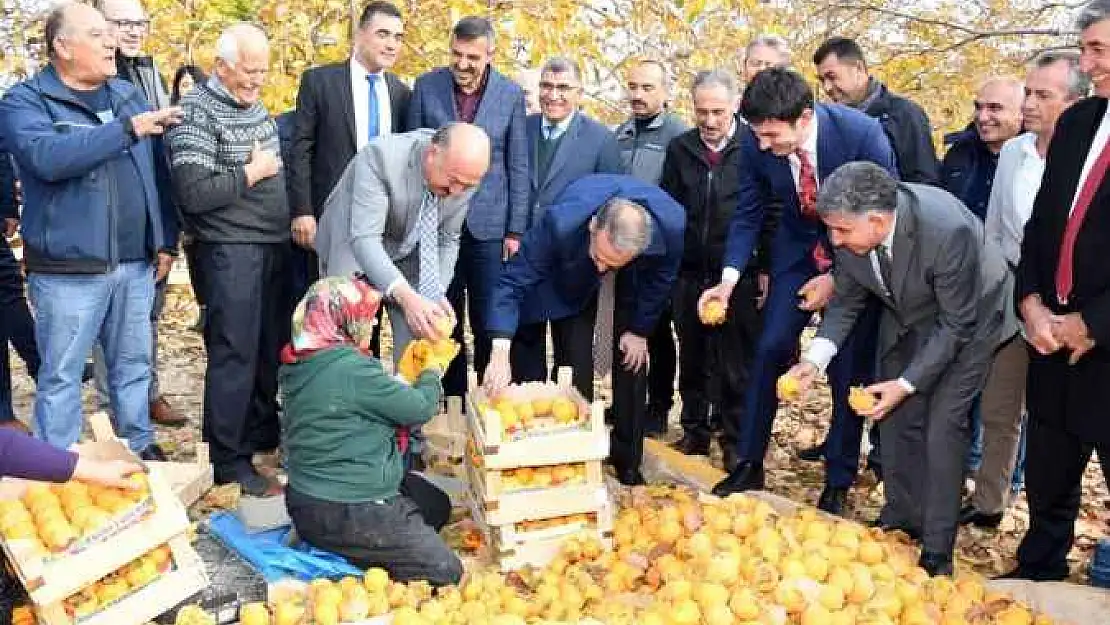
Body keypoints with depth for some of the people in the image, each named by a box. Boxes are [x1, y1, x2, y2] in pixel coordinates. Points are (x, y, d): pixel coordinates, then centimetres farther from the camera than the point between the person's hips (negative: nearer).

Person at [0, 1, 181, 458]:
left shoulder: (127, 94, 13)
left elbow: (157, 170, 15)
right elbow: (48, 157, -26)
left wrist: (166, 237, 11)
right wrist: (127, 129, -24)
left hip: (135, 262, 5)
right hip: (69, 268, -5)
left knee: (134, 365, 15)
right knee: (62, 374, 4)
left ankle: (140, 447, 29)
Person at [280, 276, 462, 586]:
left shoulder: (298, 364, 3)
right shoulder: (351, 370, -26)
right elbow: (419, 408, -14)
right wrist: (433, 373, 5)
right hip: (342, 515, -10)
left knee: (438, 505, 24)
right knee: (445, 572, -5)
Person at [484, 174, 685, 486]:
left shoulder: (672, 224, -38)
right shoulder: (561, 223, -44)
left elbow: (661, 278, -15)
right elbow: (513, 282, -37)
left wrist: (639, 330, -6)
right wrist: (501, 354, -47)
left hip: (634, 281, 2)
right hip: (572, 279, -2)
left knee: (632, 363, 1)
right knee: (575, 368, -8)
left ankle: (626, 459, 19)